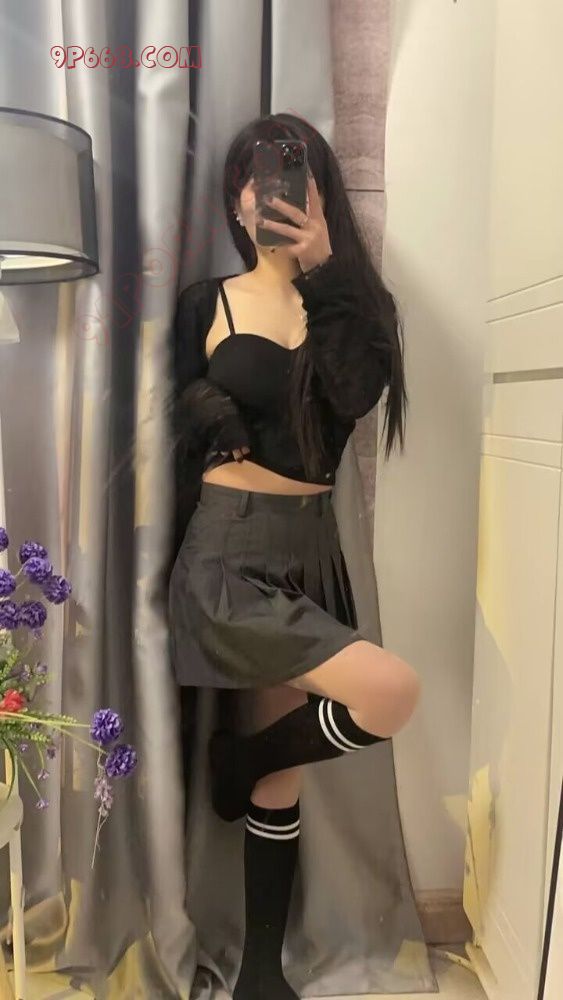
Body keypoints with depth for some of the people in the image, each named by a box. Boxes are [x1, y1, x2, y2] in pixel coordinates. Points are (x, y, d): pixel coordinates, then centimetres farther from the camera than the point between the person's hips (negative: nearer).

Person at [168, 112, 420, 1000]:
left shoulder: (352, 302, 8)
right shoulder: (207, 303, 2)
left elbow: (358, 394, -12)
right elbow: (181, 434, 4)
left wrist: (322, 268, -14)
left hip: (312, 550, 4)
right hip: (228, 552, -3)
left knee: (285, 778, 11)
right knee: (394, 694, -22)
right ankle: (238, 763, 8)